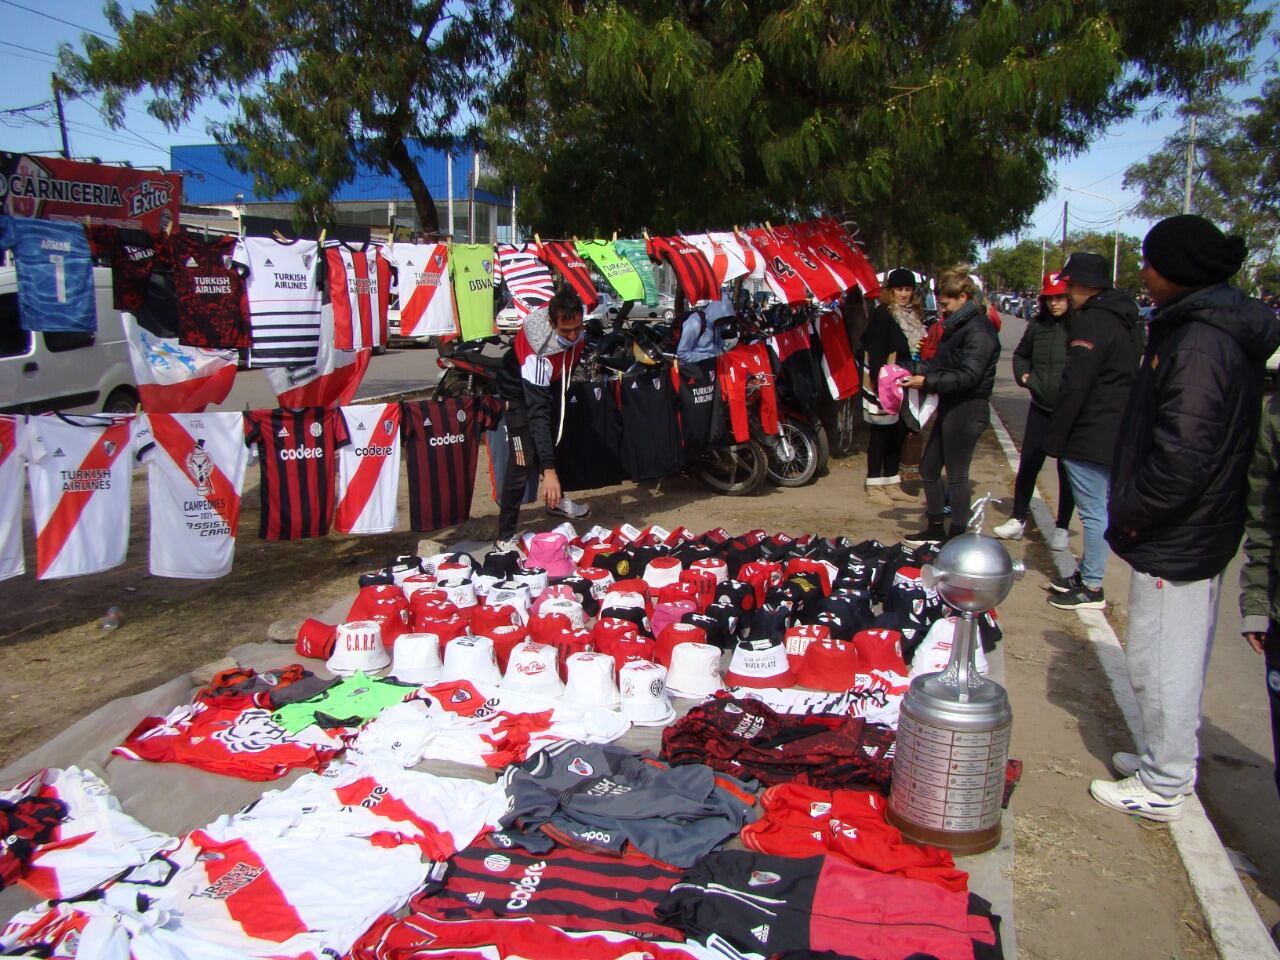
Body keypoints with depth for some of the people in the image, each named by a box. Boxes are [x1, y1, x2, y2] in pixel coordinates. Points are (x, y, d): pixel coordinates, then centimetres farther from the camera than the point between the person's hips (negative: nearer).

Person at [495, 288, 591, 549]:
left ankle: (555, 500, 44)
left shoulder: (576, 331, -25)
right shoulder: (537, 353, -44)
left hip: (550, 382, 7)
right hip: (520, 390, -7)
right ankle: (505, 536, -10)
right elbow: (537, 412, -46)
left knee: (554, 440, 21)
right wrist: (548, 469, -51)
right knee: (523, 460, -16)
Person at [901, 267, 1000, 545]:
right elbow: (940, 363, 17)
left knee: (956, 474, -1)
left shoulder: (979, 330, -17)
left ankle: (957, 537, 12)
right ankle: (936, 529, 28)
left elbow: (968, 376, -24)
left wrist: (927, 382, -24)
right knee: (928, 467, 15)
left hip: (967, 410, -10)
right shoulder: (957, 326, 14)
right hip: (951, 407, 10)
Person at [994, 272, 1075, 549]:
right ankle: (1017, 520, 23)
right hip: (1040, 408, 4)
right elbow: (1021, 354, 21)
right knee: (1028, 465, 10)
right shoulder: (1037, 325, 3)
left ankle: (1061, 528, 22)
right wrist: (1022, 374, 5)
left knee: (1066, 471, 9)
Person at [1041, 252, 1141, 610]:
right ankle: (1087, 574, 29)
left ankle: (1092, 588, 4)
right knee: (1098, 509, 18)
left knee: (1093, 511, -3)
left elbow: (1075, 386, -23)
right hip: (1117, 433, 10)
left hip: (1090, 437, -10)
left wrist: (1055, 438, -16)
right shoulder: (1125, 321, 15)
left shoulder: (1092, 322, -18)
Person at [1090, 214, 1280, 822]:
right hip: (1202, 531, 11)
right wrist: (1134, 509, 15)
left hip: (1174, 542, -11)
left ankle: (1162, 788, 16)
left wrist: (1129, 511, -16)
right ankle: (1167, 762, 37)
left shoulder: (1198, 343, -22)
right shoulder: (1225, 330, 11)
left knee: (1160, 662, 2)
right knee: (1181, 658, 21)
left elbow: (1183, 453, -29)